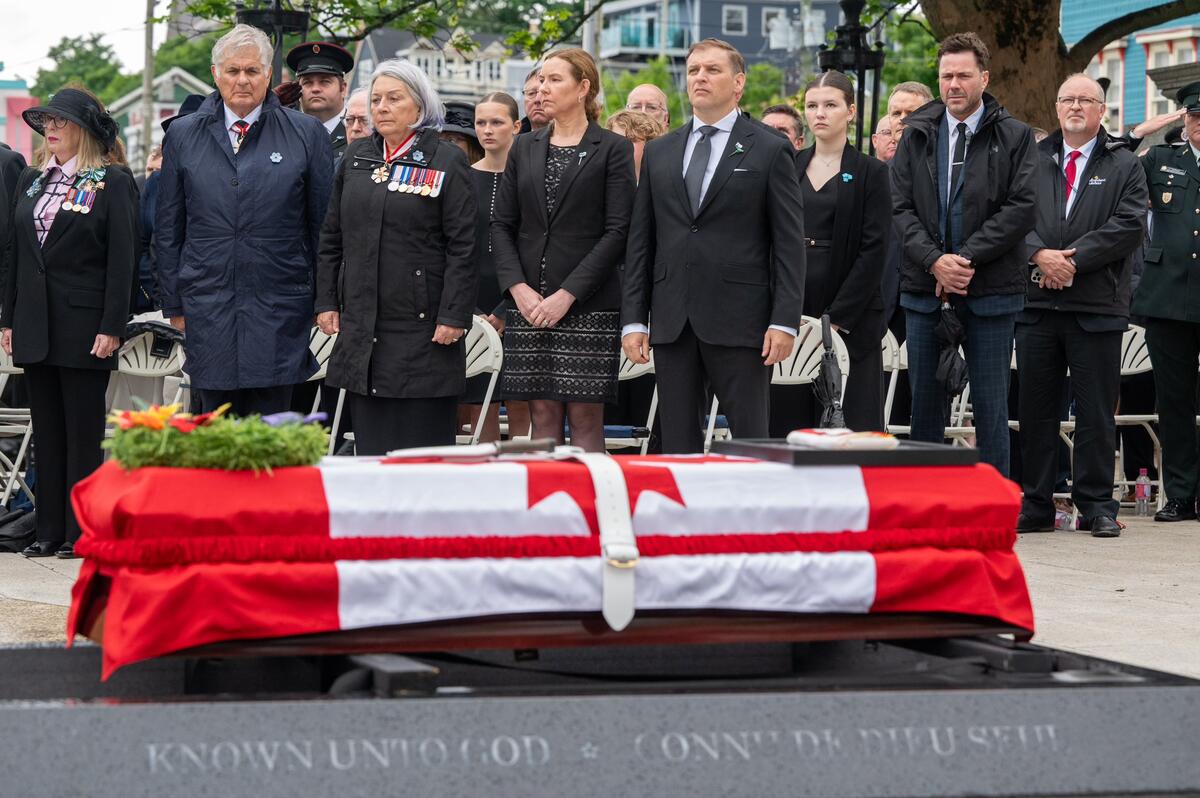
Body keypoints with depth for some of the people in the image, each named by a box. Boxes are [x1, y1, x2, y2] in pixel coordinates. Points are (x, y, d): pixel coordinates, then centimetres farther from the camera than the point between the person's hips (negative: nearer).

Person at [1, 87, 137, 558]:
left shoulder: (113, 182, -5)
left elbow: (122, 259, -9)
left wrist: (111, 327, -15)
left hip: (84, 325, -6)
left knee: (83, 432, -1)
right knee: (46, 431, 9)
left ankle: (81, 532, 5)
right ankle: (50, 530, 14)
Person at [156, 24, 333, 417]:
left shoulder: (307, 134, 3)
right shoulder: (183, 135, 9)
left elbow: (323, 226, 6)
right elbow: (168, 230, 12)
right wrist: (173, 303, 9)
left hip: (279, 310, -2)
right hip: (207, 311, 2)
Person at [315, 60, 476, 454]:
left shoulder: (447, 162, -2)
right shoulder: (356, 157, 13)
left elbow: (462, 246, -7)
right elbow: (331, 237, 17)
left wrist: (453, 317, -13)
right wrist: (326, 301, 10)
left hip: (422, 326, -5)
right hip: (361, 326, 5)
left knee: (422, 442, -4)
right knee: (369, 442, 6)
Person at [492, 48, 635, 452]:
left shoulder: (613, 149, -1)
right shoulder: (525, 149, 14)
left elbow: (618, 230, -7)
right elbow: (501, 225, 11)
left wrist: (568, 294, -14)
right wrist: (517, 286, -5)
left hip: (588, 305, -4)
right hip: (528, 304, 4)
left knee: (585, 416, -3)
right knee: (543, 414, 4)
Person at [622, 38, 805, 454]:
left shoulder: (770, 151, 2)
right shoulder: (659, 152, 14)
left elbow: (790, 243, -2)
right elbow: (640, 241, 13)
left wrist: (785, 321, -10)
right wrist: (633, 318, 5)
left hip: (739, 321, -4)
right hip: (671, 322, 4)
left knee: (750, 440, -2)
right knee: (677, 440, 6)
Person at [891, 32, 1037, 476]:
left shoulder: (1015, 137, 1)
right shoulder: (917, 135, 9)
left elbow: (1021, 208, -7)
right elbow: (901, 207, 3)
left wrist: (966, 258, -14)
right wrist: (934, 260, -12)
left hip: (991, 289, -3)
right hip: (925, 289, 3)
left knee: (990, 405, 1)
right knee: (924, 402, 7)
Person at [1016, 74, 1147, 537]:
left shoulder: (1124, 166, 7)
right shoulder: (1032, 160, 13)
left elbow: (1129, 225, -5)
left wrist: (1072, 259, -12)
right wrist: (1040, 255, -14)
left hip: (1097, 307, -2)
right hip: (1036, 305, 2)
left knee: (1096, 411, 1)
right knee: (1035, 408, 5)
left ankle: (1097, 506, 8)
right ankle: (1035, 505, 11)